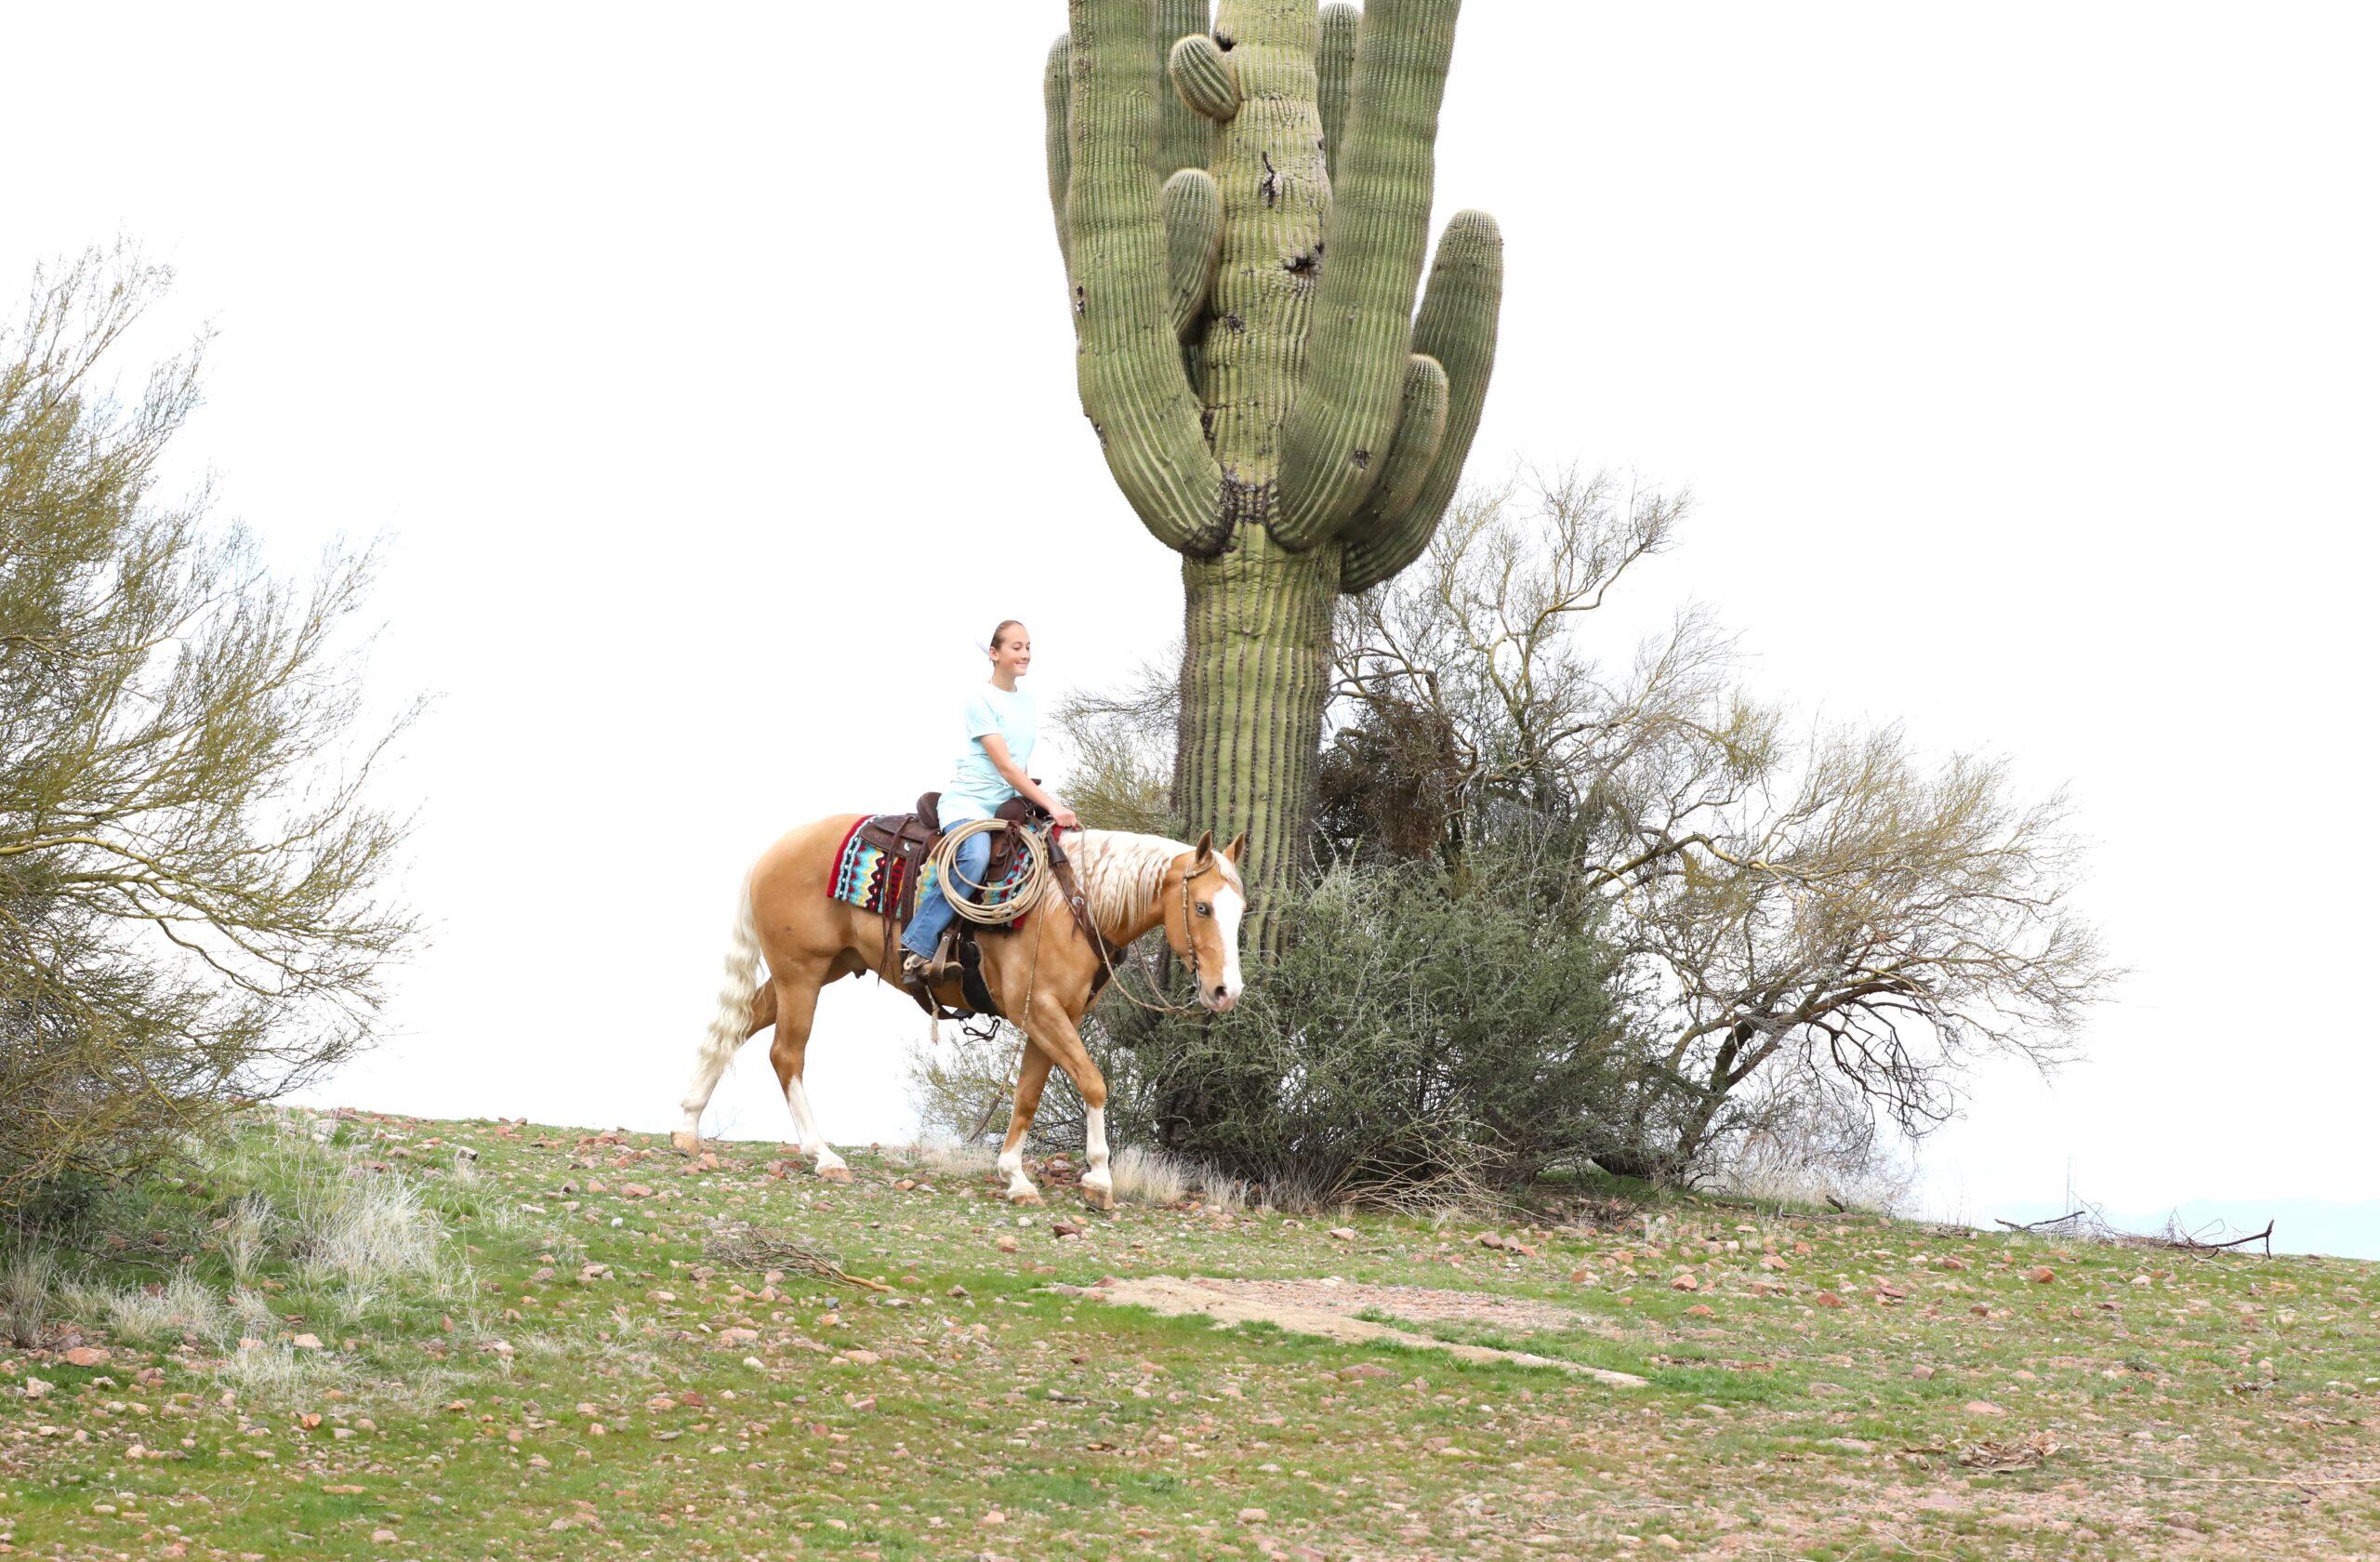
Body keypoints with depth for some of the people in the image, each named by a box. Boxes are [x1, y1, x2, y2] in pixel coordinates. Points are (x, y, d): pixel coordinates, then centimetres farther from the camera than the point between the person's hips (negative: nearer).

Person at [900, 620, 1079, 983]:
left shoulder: (1027, 702, 13)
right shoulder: (981, 701, -10)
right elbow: (1005, 766, -18)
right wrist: (1051, 806, -23)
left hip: (1008, 804, 8)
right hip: (968, 802, -8)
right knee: (974, 857, -36)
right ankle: (917, 945, -33)